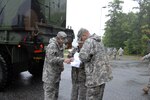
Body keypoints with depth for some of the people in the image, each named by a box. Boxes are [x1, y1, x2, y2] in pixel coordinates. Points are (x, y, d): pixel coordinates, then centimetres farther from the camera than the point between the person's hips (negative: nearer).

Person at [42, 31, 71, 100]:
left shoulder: (60, 46, 12)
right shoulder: (52, 46, -17)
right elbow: (51, 59, -27)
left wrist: (61, 67, 7)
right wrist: (64, 60, -33)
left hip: (56, 73, 9)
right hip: (50, 74, -9)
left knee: (55, 92, 17)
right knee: (49, 92, -3)